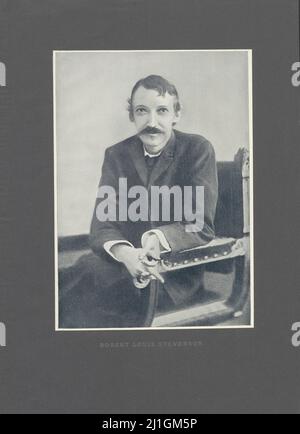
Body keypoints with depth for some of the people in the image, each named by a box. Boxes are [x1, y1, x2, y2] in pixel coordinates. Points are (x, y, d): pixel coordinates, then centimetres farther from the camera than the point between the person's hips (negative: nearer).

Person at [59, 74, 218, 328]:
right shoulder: (116, 155, 9)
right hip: (128, 264, 3)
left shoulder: (198, 150, -1)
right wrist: (124, 252, -26)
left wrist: (159, 238, -29)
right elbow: (102, 225, -1)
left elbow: (202, 227, -7)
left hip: (177, 272, -3)